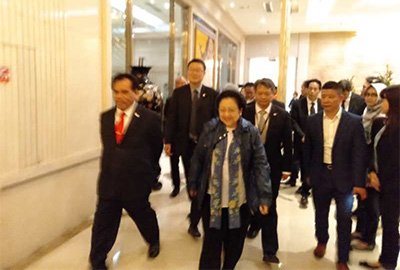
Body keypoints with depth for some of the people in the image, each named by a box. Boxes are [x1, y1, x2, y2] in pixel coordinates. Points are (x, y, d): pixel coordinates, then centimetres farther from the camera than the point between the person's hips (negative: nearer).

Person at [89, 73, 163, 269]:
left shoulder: (150, 118, -12)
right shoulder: (105, 117, 2)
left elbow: (157, 148, 2)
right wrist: (112, 167, 13)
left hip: (136, 182, -3)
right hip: (108, 181, 3)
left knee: (143, 216, 20)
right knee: (103, 223, 7)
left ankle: (154, 241, 50)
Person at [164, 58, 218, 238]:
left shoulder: (212, 94, -1)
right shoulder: (178, 93, 2)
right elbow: (171, 118, 0)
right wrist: (168, 141, -6)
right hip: (186, 143, 2)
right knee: (190, 180, 13)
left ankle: (194, 222, 11)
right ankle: (197, 209, 38)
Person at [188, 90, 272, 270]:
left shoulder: (251, 133, -8)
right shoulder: (210, 129, -3)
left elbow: (261, 165, -8)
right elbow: (197, 159, 5)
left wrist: (264, 196, -14)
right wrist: (193, 184, 10)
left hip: (240, 199, 0)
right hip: (212, 197, 0)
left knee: (235, 243, 18)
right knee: (211, 242, 5)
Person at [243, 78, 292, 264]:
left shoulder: (282, 115, -5)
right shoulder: (245, 112, -5)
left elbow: (287, 144, -1)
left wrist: (286, 168, -3)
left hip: (272, 167, -1)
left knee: (269, 207, 3)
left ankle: (270, 250, 11)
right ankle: (255, 223, 49)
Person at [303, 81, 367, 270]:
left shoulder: (354, 121, -8)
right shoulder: (312, 121, -1)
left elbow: (359, 153, -8)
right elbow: (307, 150, 6)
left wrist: (359, 182, -11)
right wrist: (307, 174, 7)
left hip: (344, 178, -2)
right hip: (320, 176, 2)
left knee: (344, 220, 6)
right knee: (321, 214, 18)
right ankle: (322, 241, 45)